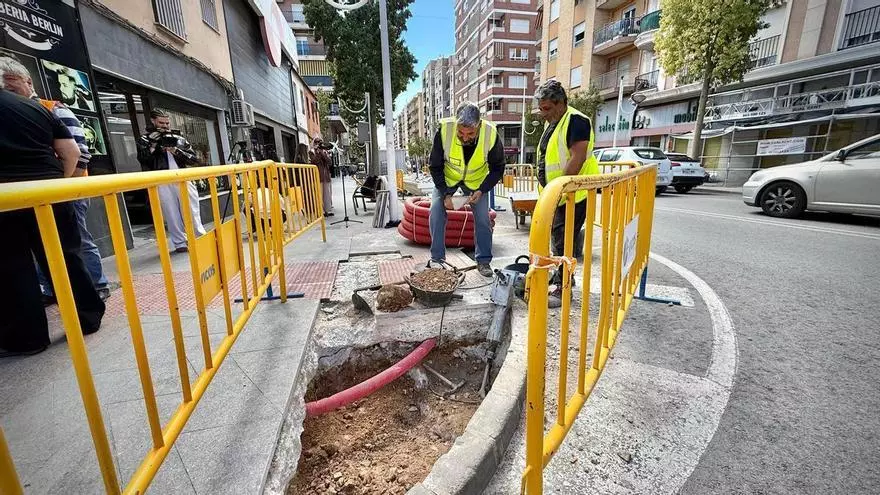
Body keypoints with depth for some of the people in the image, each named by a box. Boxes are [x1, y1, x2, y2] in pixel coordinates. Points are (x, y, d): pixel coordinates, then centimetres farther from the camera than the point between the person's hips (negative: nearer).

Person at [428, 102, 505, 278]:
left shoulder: (491, 134, -29)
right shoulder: (444, 130, -31)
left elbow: (497, 168, -12)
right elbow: (436, 167, -16)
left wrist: (482, 190, -24)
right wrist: (445, 194, -24)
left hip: (476, 180, 0)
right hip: (447, 178, 0)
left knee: (483, 218, -5)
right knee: (436, 213, -12)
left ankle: (484, 261, 11)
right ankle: (437, 258, 4)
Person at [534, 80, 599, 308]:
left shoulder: (576, 121, -14)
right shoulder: (550, 124, 15)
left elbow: (577, 159, -23)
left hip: (573, 195, -9)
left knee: (565, 243, -6)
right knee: (558, 239, 19)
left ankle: (563, 289, 3)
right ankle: (560, 277, 35)